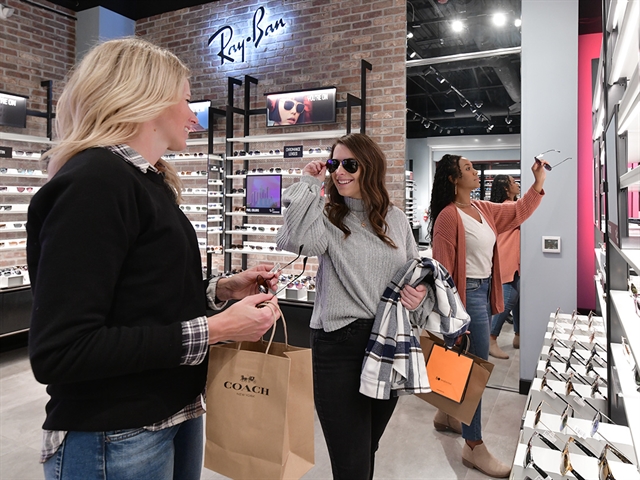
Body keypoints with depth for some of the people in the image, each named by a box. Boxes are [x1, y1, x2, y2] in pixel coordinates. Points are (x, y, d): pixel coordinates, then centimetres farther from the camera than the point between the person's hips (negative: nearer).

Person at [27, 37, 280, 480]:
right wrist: (211, 331, -25)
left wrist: (221, 290, 1)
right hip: (115, 439, -8)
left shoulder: (147, 182, 9)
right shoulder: (96, 182, -20)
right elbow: (59, 352, -25)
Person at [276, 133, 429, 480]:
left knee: (369, 448, 23)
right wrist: (309, 184, -17)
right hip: (340, 346, -4)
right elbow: (292, 239, -27)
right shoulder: (327, 218, -3)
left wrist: (419, 295, -5)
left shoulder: (396, 220, 6)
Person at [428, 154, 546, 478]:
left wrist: (539, 182, 9)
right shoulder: (449, 216, -17)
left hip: (484, 290, 9)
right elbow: (443, 266, -18)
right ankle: (474, 446, 10)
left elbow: (517, 213, 20)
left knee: (467, 361, 19)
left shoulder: (483, 209, 9)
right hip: (467, 293, -9)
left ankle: (446, 414, 39)